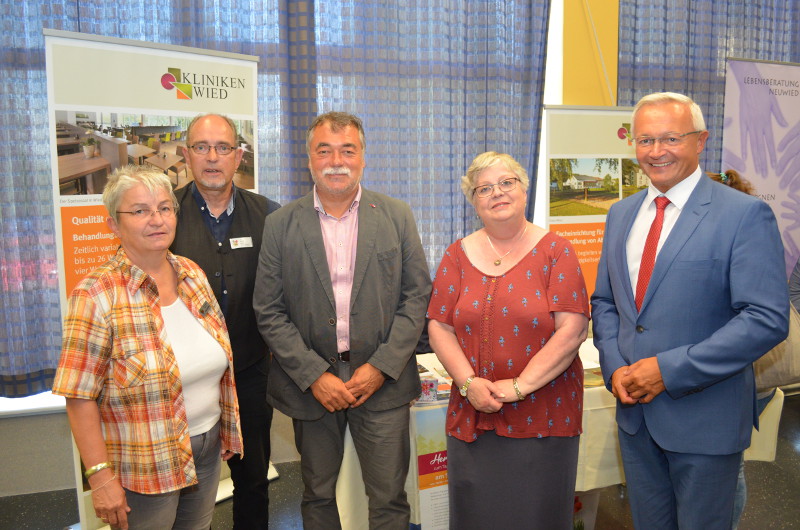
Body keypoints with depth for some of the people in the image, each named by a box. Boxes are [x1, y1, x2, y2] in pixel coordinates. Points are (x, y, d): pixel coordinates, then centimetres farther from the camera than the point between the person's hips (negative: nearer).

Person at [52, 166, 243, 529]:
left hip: (206, 449, 6)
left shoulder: (193, 274, 0)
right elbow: (79, 397, -17)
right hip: (144, 470, -5)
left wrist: (225, 430, 11)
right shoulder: (97, 295, -17)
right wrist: (100, 476, -17)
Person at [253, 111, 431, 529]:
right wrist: (314, 376, -11)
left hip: (383, 380, 0)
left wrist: (381, 367, -10)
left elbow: (418, 295, 0)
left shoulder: (397, 216, 1)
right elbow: (269, 312, -2)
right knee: (318, 495, 17)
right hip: (310, 383, 1)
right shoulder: (280, 225, -1)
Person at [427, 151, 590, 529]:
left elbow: (572, 330, -11)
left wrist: (521, 385, -16)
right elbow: (439, 328, 2)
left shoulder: (555, 251, -3)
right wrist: (469, 382, -12)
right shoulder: (457, 255, 6)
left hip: (544, 414, -2)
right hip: (472, 415, 3)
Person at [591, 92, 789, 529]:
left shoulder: (745, 214, -12)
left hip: (704, 416, -5)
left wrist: (669, 370, -21)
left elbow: (767, 319, -19)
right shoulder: (620, 214, 7)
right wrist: (614, 366, -5)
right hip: (634, 409, 5)